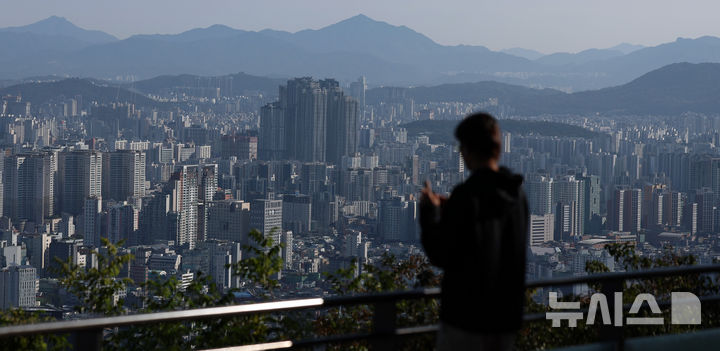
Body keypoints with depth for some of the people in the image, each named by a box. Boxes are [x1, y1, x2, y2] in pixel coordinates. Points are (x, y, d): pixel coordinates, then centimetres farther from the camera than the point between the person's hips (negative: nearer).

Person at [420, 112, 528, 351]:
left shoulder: (467, 196, -17)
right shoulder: (516, 193, 5)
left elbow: (440, 256, -15)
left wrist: (429, 211, 1)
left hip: (466, 316, -7)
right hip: (506, 315, 7)